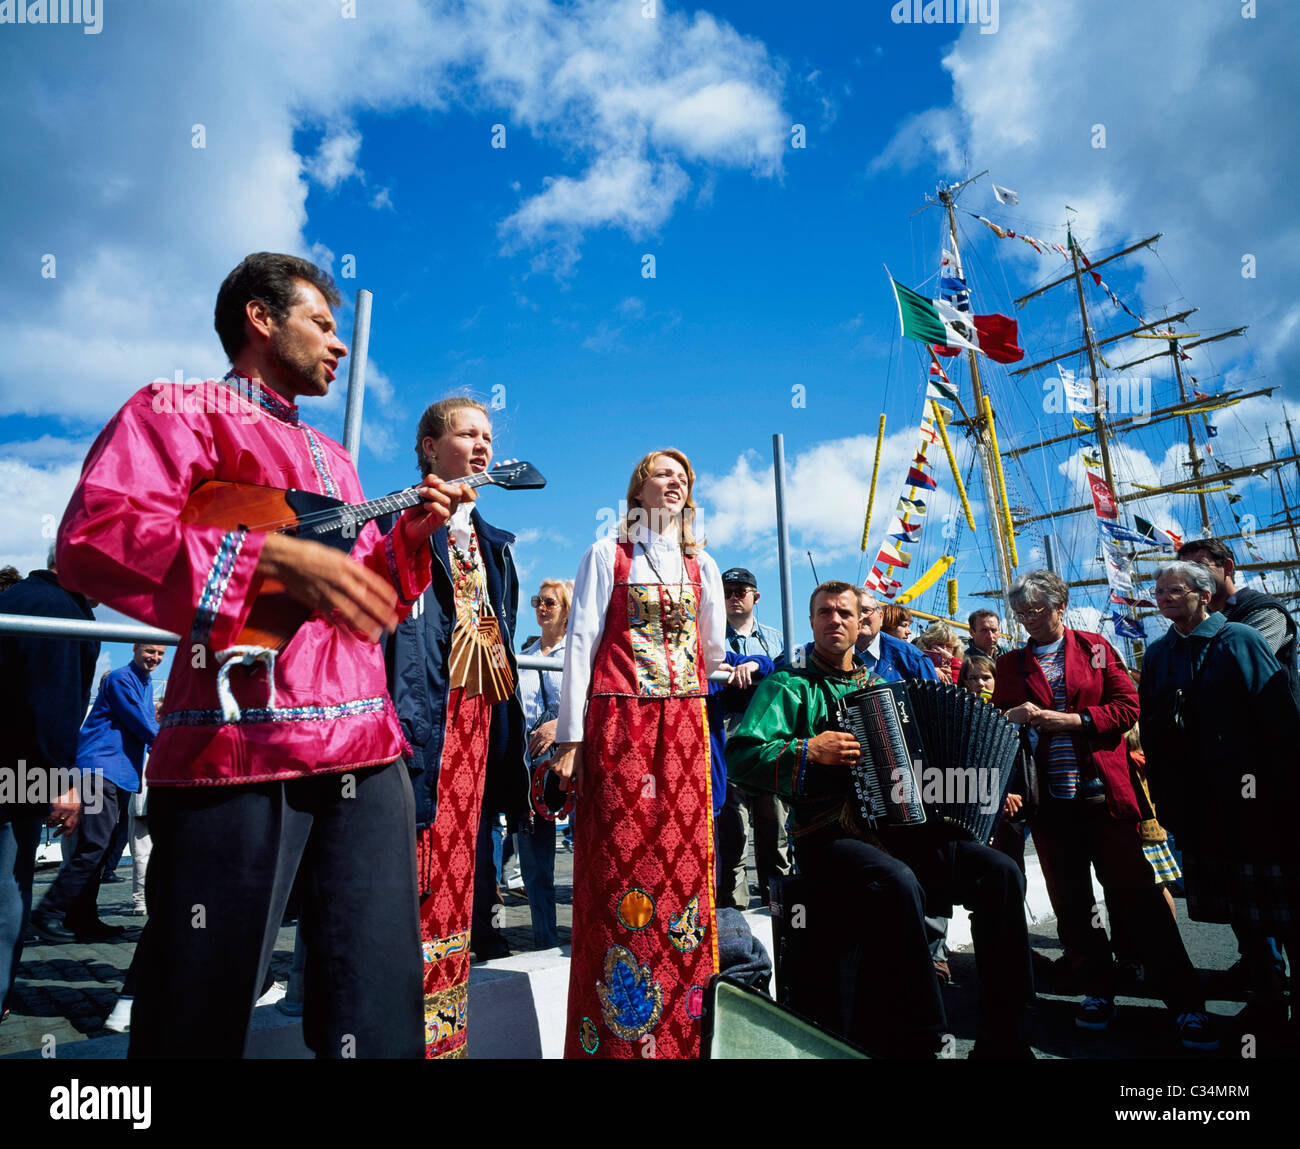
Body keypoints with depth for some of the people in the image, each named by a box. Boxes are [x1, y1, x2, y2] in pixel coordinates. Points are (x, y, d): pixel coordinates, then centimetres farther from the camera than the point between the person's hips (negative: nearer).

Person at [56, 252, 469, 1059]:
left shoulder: (332, 457, 25)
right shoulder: (180, 410, 4)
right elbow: (92, 537, -14)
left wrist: (413, 532, 8)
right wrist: (275, 555, -20)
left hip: (366, 748, 7)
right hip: (239, 751, -6)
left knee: (380, 1005, 11)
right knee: (204, 1012, 6)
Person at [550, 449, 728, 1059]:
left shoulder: (702, 566, 15)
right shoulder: (607, 554, 4)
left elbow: (714, 651, 18)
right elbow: (581, 642, -3)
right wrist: (571, 735, -8)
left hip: (684, 728, 4)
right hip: (618, 726, -3)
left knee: (683, 862, 5)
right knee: (619, 863, -3)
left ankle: (684, 1025, 19)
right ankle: (613, 1032, 10)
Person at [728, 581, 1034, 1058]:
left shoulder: (879, 685, 20)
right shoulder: (788, 684, 0)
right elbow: (740, 756, -12)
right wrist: (809, 751, -23)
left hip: (901, 827, 6)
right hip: (829, 836, -6)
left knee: (1000, 871, -12)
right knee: (898, 884, -35)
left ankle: (1004, 1037, 0)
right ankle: (920, 1039, -16)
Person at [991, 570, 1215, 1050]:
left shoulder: (1095, 647, 6)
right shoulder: (1011, 664, 8)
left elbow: (1127, 705, -1)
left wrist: (1073, 719, -13)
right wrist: (1012, 718, -14)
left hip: (1103, 791, -2)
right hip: (1049, 800, 2)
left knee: (1137, 894, 0)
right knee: (1071, 902, 9)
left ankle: (1186, 1005, 12)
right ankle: (1098, 992, 25)